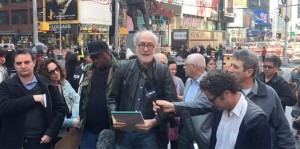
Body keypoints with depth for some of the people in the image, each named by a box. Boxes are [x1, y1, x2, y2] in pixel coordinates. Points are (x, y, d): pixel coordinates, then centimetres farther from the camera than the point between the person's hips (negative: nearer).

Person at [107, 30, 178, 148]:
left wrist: (154, 122, -19)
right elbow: (112, 98, 8)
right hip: (124, 133, 2)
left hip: (150, 134, -2)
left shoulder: (163, 71, -3)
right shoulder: (123, 68, 3)